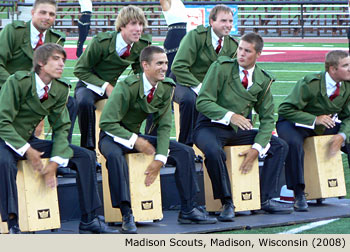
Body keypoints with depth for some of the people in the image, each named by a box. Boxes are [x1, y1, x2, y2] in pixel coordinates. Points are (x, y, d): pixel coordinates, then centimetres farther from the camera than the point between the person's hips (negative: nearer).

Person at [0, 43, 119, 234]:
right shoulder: (17, 82, -19)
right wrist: (26, 150, -26)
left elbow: (61, 128, 2)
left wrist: (55, 162, -12)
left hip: (30, 141, 6)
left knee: (86, 156, -5)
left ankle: (88, 221, -2)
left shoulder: (61, 90, -2)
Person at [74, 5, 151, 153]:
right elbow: (80, 70, -14)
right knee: (85, 103, -38)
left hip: (115, 86, 4)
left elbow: (140, 72, 9)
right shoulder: (101, 42, -23)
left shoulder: (143, 45, -9)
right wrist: (106, 86, -23)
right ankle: (88, 148, -24)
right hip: (91, 85, -4)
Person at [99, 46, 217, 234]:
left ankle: (187, 211, -2)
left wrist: (159, 159, -16)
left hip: (137, 135, 6)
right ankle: (126, 215, -38)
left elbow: (164, 126, -3)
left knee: (185, 152, -6)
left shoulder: (166, 88, -5)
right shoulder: (127, 87, -23)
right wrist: (135, 141, -26)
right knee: (114, 155, -41)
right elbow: (107, 123, -23)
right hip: (113, 136, -6)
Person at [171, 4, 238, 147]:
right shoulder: (195, 36, -15)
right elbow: (178, 67, -21)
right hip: (185, 84, -5)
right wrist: (199, 87, -30)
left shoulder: (232, 45, 2)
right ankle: (185, 145, -23)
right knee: (189, 99, -38)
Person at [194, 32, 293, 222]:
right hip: (211, 127, -5)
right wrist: (229, 116, -33)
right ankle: (227, 204, -22)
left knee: (280, 146, -5)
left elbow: (267, 118, 6)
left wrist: (257, 148, -10)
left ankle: (265, 199, -4)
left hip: (239, 130, 5)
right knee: (213, 151, -38)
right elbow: (203, 102, -15)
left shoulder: (263, 80, 5)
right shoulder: (221, 68, -9)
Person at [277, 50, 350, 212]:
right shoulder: (310, 83, -24)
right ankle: (299, 195, -28)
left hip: (326, 124, 6)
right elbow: (285, 109, -23)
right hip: (296, 122, -6)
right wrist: (314, 119, -32)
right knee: (293, 143, -37)